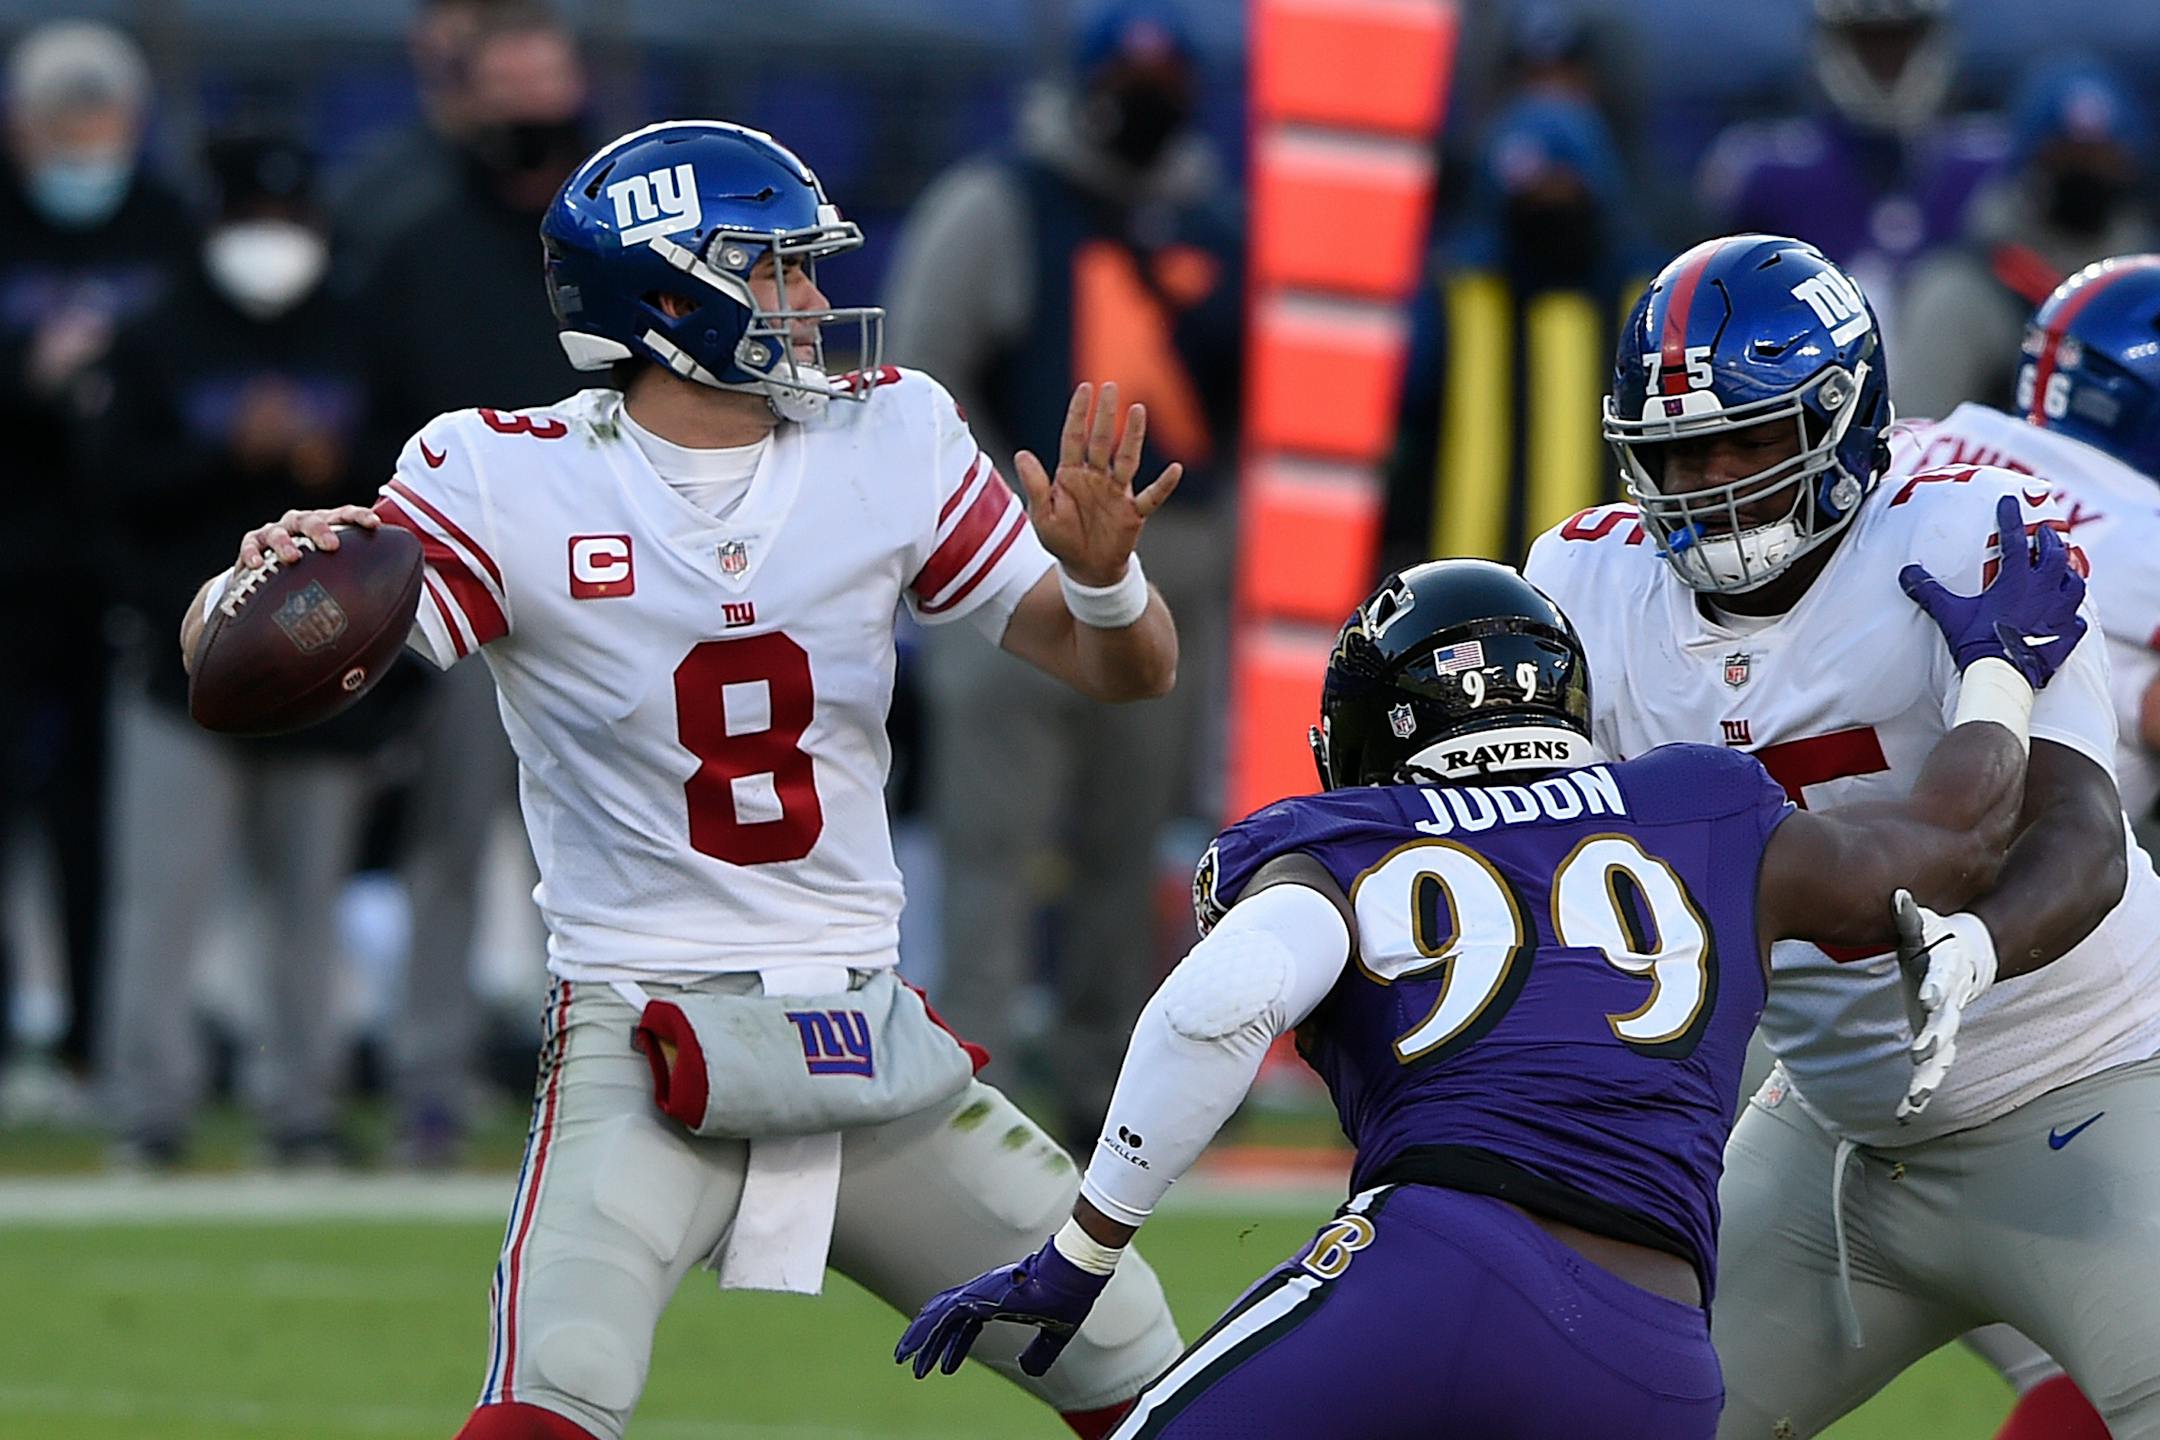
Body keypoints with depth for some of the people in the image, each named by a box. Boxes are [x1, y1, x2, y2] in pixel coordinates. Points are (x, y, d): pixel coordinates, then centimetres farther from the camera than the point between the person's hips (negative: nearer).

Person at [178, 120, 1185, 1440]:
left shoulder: (890, 439, 2)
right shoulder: (513, 479, -10)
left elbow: (1131, 672, 4)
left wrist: (1103, 576, -19)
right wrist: (268, 575, -39)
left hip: (866, 1032, 5)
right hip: (639, 1031, -5)